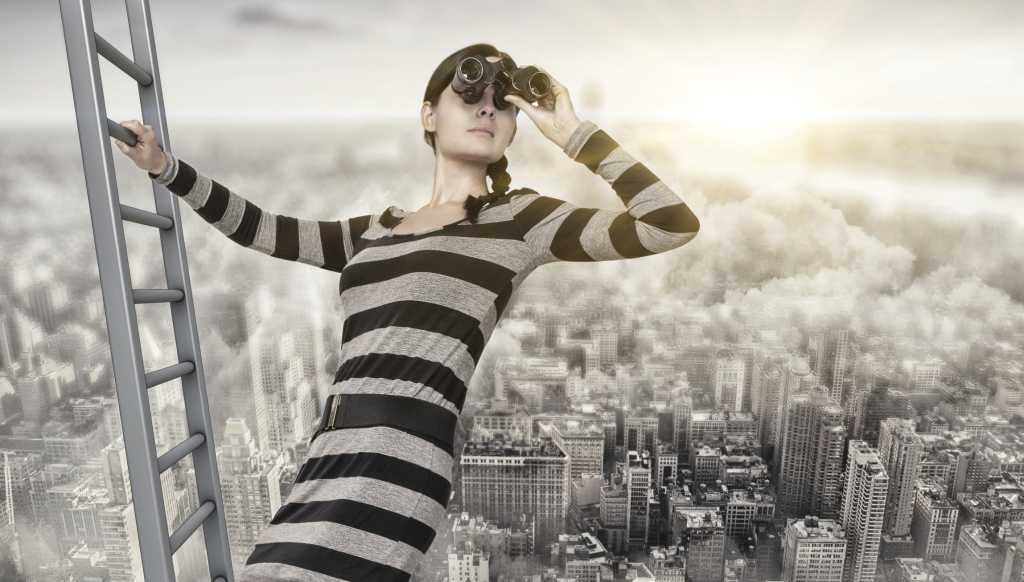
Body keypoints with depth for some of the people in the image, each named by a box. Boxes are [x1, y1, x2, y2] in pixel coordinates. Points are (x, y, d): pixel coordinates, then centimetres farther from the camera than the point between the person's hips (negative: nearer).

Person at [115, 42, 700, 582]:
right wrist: (167, 167, 27)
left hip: (397, 458, -6)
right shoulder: (379, 231, 20)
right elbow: (262, 229, 29)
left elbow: (674, 223, -4)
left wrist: (573, 130, 1)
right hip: (335, 459, 7)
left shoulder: (517, 217, 4)